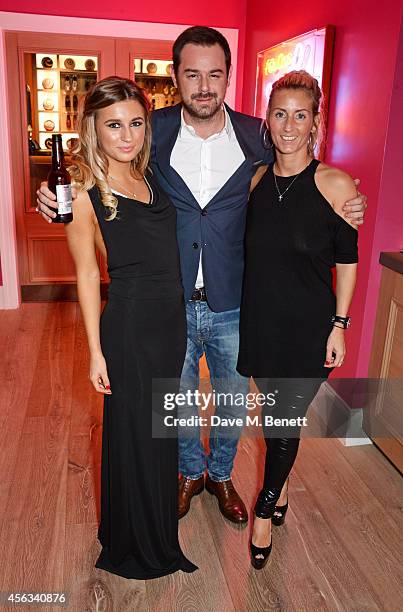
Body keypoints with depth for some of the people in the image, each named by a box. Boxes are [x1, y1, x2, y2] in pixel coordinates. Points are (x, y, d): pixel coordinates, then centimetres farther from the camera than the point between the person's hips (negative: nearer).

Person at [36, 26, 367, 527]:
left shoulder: (258, 136, -4)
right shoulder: (153, 131, -6)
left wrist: (342, 209, -12)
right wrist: (59, 200, -16)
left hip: (233, 306, 1)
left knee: (233, 403, 19)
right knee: (179, 401, 19)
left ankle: (221, 475, 48)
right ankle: (190, 472, 48)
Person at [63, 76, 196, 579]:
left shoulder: (149, 175, 6)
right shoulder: (84, 189, -12)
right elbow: (87, 274, -10)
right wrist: (96, 350, -9)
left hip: (172, 318, 7)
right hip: (130, 324, -6)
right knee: (133, 431, 9)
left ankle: (157, 528, 47)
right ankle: (137, 546, 36)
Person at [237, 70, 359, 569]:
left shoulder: (336, 185, -10)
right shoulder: (256, 180, 2)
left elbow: (346, 261, -5)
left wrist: (339, 325, -6)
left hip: (308, 326, -3)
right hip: (260, 321, 3)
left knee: (285, 423, 6)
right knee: (272, 416, 16)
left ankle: (265, 508, 31)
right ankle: (275, 496, 40)